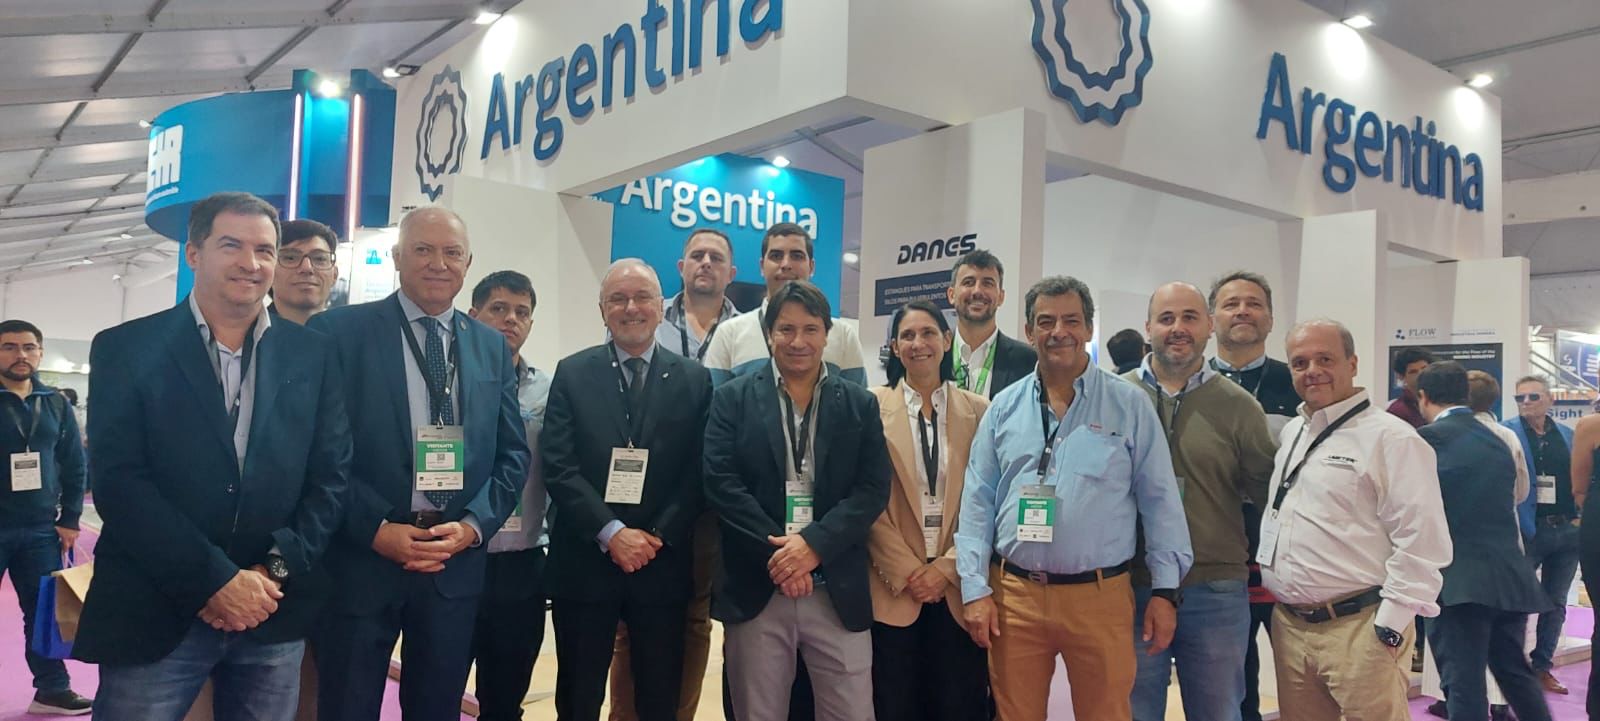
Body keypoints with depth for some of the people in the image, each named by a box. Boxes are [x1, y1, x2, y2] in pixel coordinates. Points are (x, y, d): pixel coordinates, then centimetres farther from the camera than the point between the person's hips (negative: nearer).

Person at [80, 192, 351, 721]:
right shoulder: (126, 349, 0)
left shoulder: (312, 355, 6)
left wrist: (276, 572, -8)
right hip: (153, 613, -2)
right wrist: (215, 580, -14)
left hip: (274, 613, 2)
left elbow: (331, 474, 4)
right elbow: (117, 480, -8)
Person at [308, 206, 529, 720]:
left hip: (458, 560, 4)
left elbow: (513, 453, 8)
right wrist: (376, 529, -14)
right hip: (361, 557, -3)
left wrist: (473, 526, -6)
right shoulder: (340, 330, -3)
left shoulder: (492, 346, 9)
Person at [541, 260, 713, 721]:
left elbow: (698, 472, 0)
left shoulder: (694, 380, 5)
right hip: (585, 563, 0)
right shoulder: (572, 374, 3)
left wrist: (658, 538, -11)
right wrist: (612, 533, -15)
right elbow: (558, 467, -6)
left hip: (662, 564, 1)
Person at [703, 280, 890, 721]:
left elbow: (873, 490, 0)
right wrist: (775, 552, -14)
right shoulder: (732, 398, 4)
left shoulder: (860, 404, 8)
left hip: (838, 590, 1)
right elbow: (720, 483, -5)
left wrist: (814, 544, -14)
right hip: (755, 588, -1)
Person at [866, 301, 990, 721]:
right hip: (893, 588, -1)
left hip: (959, 588, 1)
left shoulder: (978, 411, 5)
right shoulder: (873, 407, 0)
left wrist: (948, 567, -7)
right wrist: (905, 571, -9)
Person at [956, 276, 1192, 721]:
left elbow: (1160, 502, 1)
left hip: (1101, 596, -2)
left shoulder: (1129, 405, -1)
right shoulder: (1005, 408, 4)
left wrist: (1165, 590, -3)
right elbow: (977, 503, 4)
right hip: (1013, 593, 2)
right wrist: (975, 589, -1)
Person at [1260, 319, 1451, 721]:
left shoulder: (1391, 438, -9)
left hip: (1359, 629, -6)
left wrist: (1389, 628, -14)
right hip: (1288, 625, 7)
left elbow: (1421, 543, -13)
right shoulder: (1289, 435, 14)